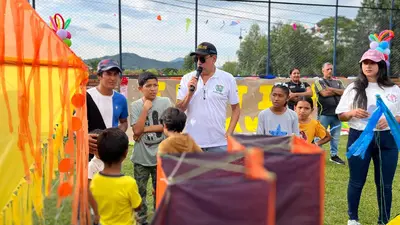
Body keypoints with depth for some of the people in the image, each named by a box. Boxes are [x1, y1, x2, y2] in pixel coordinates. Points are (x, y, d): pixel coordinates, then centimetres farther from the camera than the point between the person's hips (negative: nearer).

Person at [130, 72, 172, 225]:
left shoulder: (165, 102, -4)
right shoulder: (135, 106, -5)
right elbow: (136, 130, -15)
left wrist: (145, 129, -13)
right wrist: (145, 108, -16)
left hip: (160, 156, 0)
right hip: (141, 157, 1)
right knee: (140, 191, 13)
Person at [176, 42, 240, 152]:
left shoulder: (228, 79, -2)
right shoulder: (187, 79, 1)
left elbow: (236, 108, 5)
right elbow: (179, 109, 2)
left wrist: (229, 133, -4)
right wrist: (190, 93, -14)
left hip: (219, 143, -1)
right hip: (192, 142, 2)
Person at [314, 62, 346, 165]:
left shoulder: (338, 82, 17)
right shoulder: (319, 81, 3)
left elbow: (344, 92, 0)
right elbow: (324, 93, -13)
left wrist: (331, 89, -9)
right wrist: (337, 92, 0)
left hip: (337, 113, 5)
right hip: (324, 114, -4)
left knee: (335, 136, 10)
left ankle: (334, 155, 20)